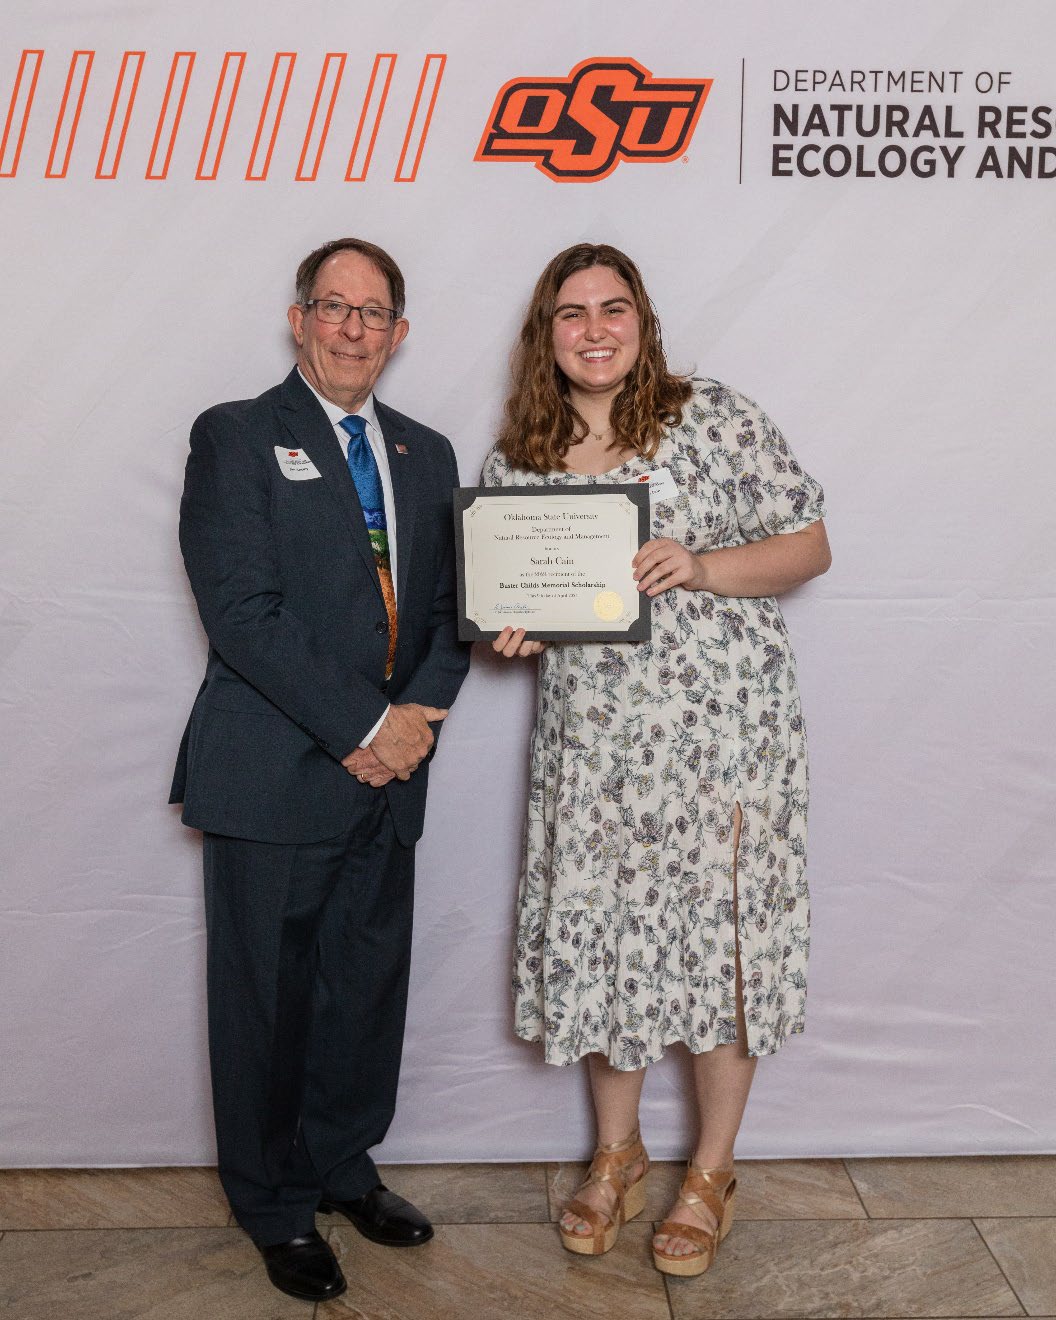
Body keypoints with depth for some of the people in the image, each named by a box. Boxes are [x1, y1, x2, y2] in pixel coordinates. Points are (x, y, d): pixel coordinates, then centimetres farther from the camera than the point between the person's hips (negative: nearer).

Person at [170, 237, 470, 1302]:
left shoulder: (426, 454, 15)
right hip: (273, 775, -5)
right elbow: (241, 608, -13)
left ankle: (343, 1166, 36)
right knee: (268, 998, 6)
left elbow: (449, 606, 12)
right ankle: (276, 1206, 26)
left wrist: (419, 715, -6)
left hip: (388, 774, 5)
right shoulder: (235, 437, -2)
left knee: (370, 986, 14)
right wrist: (365, 725, -15)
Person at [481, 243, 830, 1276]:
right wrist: (512, 633, -6)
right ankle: (615, 1154, 32)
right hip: (590, 735, 3)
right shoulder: (511, 465, 8)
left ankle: (710, 1173, 24)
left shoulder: (715, 416, -3)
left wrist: (700, 568, -18)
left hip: (721, 720, -3)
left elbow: (808, 545, -2)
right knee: (597, 934, 9)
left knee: (719, 931, 3)